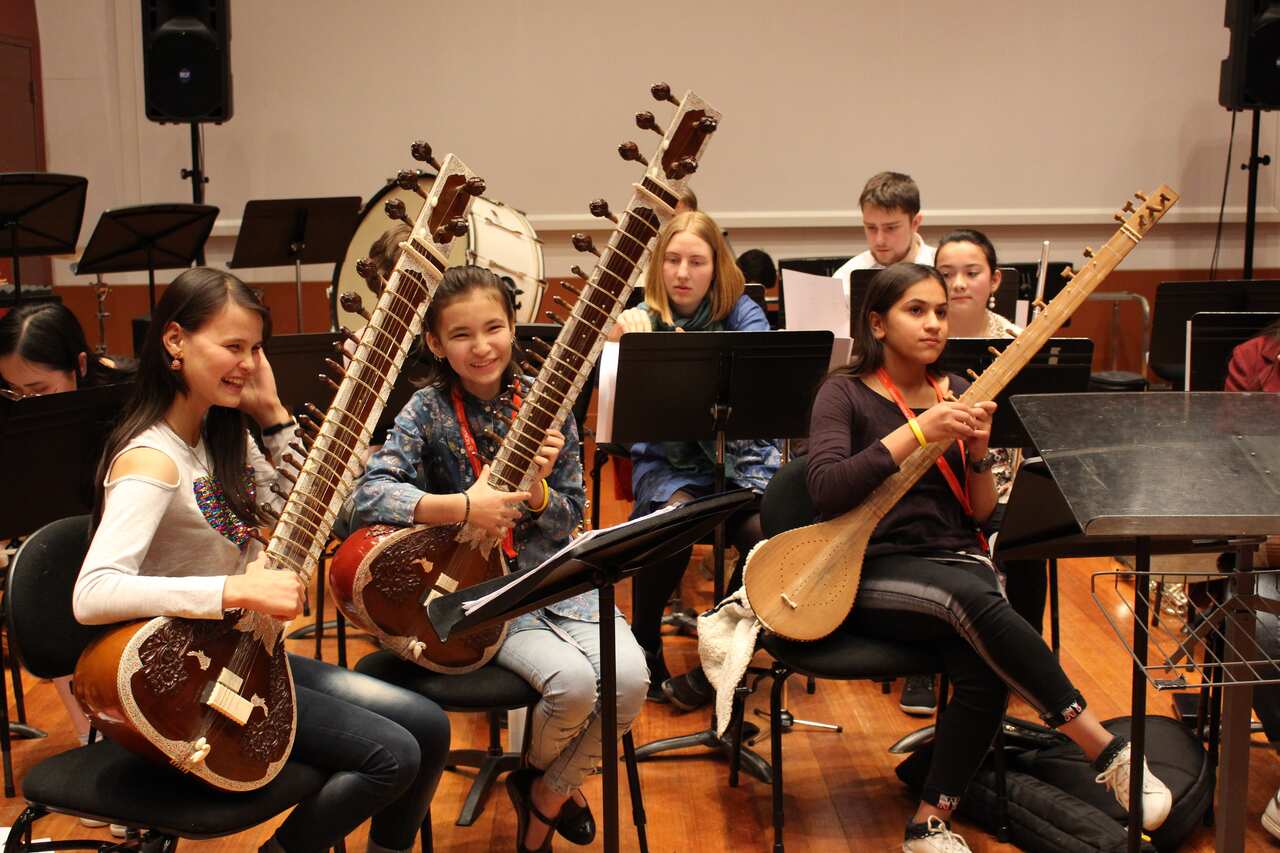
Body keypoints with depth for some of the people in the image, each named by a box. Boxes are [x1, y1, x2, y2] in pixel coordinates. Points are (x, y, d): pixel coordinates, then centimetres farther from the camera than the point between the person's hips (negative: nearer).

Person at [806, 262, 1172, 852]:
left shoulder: (956, 394, 12)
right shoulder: (845, 393, -1)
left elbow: (982, 514, 12)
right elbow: (825, 491, -19)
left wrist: (977, 452, -8)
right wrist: (918, 432, -22)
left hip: (953, 559, 4)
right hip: (871, 574, -4)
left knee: (986, 671, -29)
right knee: (973, 599, -35)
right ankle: (1109, 752, -27)